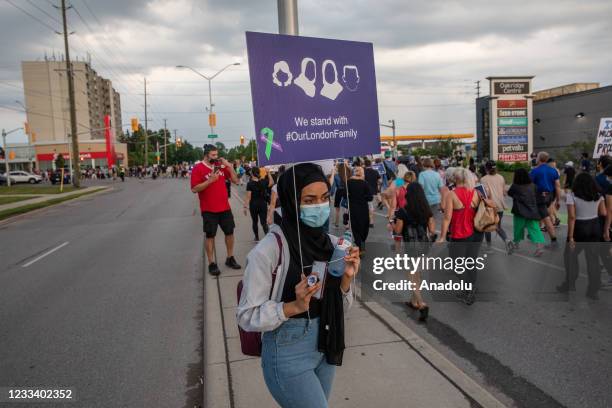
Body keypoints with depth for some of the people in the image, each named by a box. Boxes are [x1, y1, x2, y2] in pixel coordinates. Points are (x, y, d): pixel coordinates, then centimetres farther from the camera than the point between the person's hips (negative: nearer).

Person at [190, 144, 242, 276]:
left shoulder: (221, 166, 6)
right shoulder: (198, 169, -8)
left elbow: (235, 180, 7)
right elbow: (194, 189, -14)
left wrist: (229, 166, -6)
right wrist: (210, 180, -22)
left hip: (225, 207, 5)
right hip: (209, 210, -5)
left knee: (230, 232, 11)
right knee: (210, 236, 2)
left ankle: (230, 258, 26)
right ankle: (212, 263, 10)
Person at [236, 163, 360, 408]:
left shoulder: (331, 243, -2)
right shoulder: (269, 249, -20)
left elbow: (339, 306, 5)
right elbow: (247, 316, -15)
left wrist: (347, 278, -13)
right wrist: (295, 306, -28)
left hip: (326, 347, 6)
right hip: (288, 353, -6)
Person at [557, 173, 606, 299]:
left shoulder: (572, 196, -11)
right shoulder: (598, 196, 2)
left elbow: (572, 216, -17)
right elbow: (603, 213, -1)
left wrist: (570, 237, -16)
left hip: (579, 228, -4)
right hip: (595, 227, 4)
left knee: (570, 255, 14)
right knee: (593, 257, 9)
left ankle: (570, 284, 19)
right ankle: (593, 291, 13)